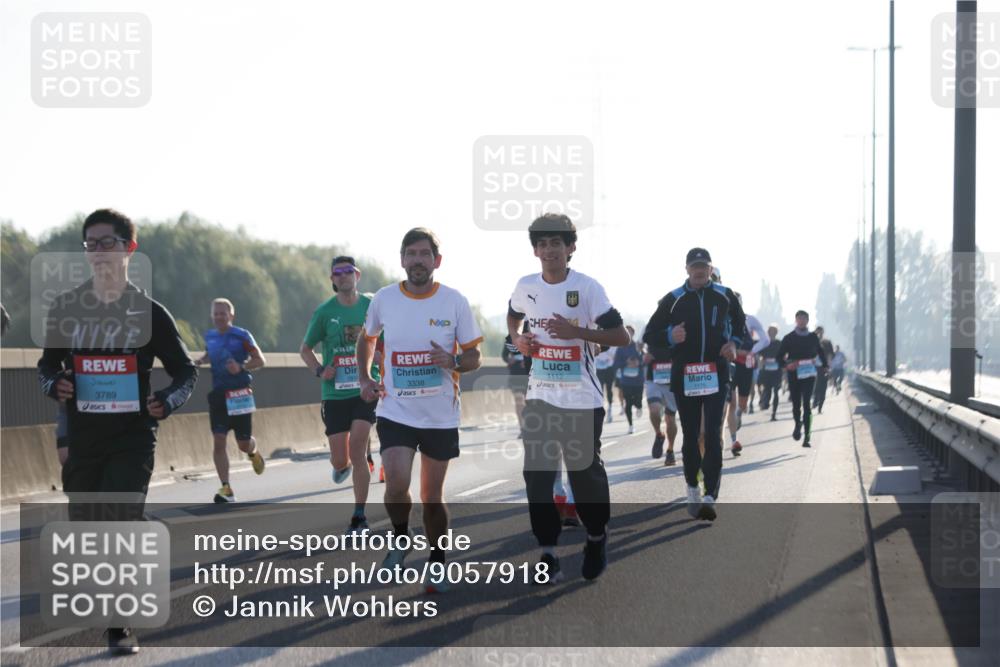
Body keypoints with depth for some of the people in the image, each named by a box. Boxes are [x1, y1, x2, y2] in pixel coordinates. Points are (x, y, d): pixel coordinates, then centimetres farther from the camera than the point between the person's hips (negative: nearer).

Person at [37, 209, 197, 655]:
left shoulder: (149, 313, -2)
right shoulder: (65, 308, 4)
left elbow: (186, 372, 4)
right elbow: (47, 365, 15)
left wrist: (167, 402, -16)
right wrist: (54, 385, -8)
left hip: (133, 439, -3)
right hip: (82, 439, 3)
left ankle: (119, 626, -5)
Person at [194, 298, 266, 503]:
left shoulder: (242, 336, -8)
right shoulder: (209, 336, 7)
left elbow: (260, 360, -6)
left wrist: (241, 367, -22)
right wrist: (200, 361, 5)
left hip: (240, 394, -3)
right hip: (218, 394, 3)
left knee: (243, 443, 4)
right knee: (219, 441, -9)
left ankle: (253, 452, 43)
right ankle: (226, 488, -9)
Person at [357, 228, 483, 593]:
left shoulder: (455, 302, -5)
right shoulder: (384, 299, -2)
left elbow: (473, 357, 0)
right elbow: (367, 339, 18)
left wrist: (453, 361, -21)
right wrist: (365, 378, 3)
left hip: (441, 416, 0)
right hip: (395, 410, 0)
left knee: (432, 497, 7)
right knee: (396, 485, -18)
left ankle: (437, 562, 27)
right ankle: (400, 538, 12)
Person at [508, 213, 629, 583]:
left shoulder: (587, 287, -11)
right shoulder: (526, 287, 2)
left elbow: (621, 336, -12)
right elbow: (513, 316, 25)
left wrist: (576, 331, -23)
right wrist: (517, 338, 3)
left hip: (582, 399, -4)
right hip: (540, 396, 4)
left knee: (585, 471, 4)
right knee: (536, 473, -3)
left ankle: (597, 539, 29)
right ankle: (547, 555, 2)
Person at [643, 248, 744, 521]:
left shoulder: (725, 296, 5)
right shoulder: (673, 300, 2)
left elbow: (740, 321, 23)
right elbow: (649, 335, 4)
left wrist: (734, 342, 3)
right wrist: (669, 336, -17)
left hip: (716, 375, -1)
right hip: (684, 377, 1)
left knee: (713, 437, -12)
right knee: (690, 437, 8)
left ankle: (710, 498, -18)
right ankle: (692, 490, 26)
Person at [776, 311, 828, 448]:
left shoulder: (813, 337, 8)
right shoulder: (789, 338, 3)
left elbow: (821, 353, 22)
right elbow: (780, 356, 1)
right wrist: (785, 365, -17)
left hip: (809, 374, -1)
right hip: (793, 375, 1)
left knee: (807, 405, -11)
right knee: (796, 404, 10)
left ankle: (806, 438, -13)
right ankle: (798, 425, 41)